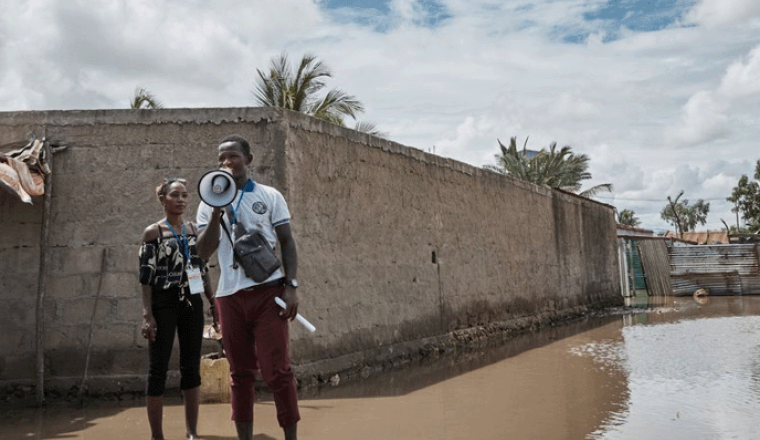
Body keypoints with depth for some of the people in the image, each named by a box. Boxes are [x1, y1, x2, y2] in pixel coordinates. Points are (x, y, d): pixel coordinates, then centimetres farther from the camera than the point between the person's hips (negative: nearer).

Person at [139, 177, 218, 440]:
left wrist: (213, 302, 12)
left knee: (191, 367, 8)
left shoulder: (194, 230, 11)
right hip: (164, 305, -5)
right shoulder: (153, 232, -3)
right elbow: (146, 275, -7)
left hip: (192, 304, 5)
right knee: (158, 368, 1)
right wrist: (147, 314, -14)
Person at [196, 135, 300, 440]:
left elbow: (287, 242, 4)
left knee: (276, 370, -5)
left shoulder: (270, 196, 7)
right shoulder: (209, 204, 12)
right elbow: (204, 252, 2)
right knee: (240, 373, 9)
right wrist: (217, 212, -10)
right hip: (230, 295, 3)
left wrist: (291, 285, -7)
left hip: (268, 291, -2)